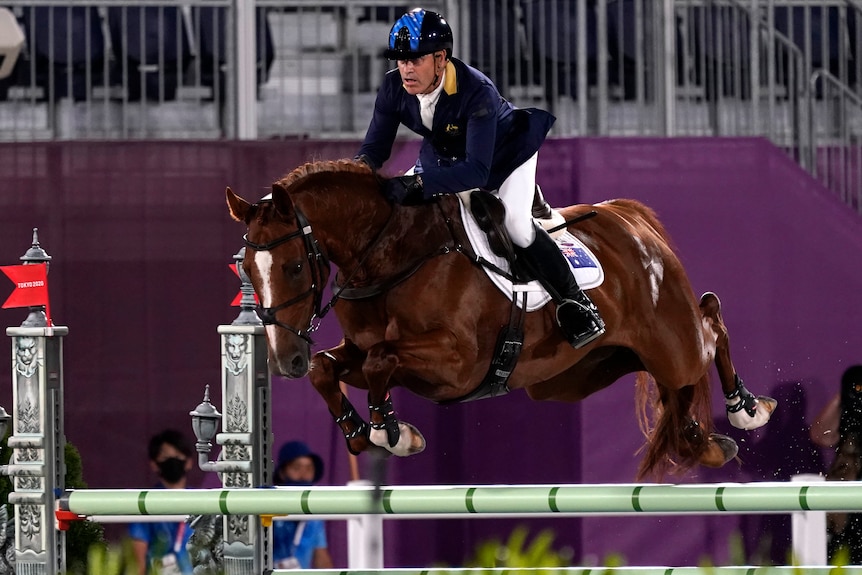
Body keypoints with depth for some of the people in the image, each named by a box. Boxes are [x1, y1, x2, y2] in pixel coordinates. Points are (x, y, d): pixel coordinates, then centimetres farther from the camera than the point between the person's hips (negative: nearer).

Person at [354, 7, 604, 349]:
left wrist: (418, 183, -60)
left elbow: (477, 171, -47)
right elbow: (375, 146, -14)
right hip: (444, 154, 6)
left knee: (515, 223, -25)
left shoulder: (477, 92, -42)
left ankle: (574, 303, -8)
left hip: (505, 151, -6)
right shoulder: (394, 88, -24)